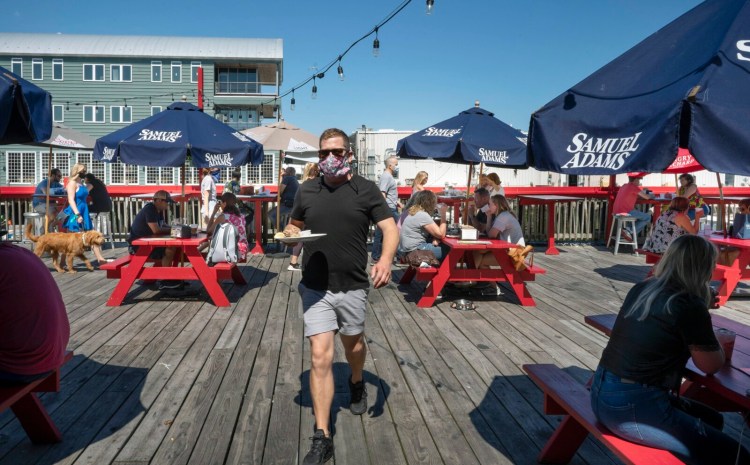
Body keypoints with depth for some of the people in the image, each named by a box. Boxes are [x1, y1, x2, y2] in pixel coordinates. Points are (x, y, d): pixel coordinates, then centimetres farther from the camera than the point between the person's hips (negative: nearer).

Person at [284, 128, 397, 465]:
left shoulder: (366, 190, -3)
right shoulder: (307, 191, 5)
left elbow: (390, 228, -8)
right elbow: (293, 225, 17)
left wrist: (386, 259, -28)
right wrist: (290, 234, -8)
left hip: (353, 287, 0)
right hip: (315, 288, 1)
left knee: (353, 343, 21)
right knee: (320, 357, -5)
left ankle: (357, 385, 55)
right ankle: (322, 438, 2)